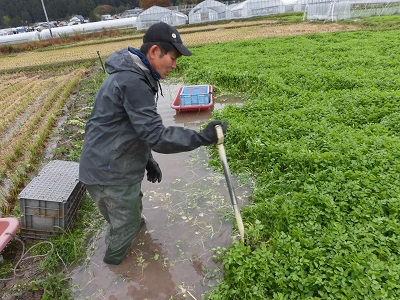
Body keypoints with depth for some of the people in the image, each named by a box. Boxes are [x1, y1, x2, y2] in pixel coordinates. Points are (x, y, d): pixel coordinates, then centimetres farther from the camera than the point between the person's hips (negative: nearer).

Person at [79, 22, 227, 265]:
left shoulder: (133, 76, 11)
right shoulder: (132, 81, -24)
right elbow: (156, 136, -27)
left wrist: (147, 160, 15)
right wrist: (201, 137, -25)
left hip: (106, 168, 10)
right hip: (110, 174, -10)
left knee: (130, 217, 27)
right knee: (125, 229, 12)